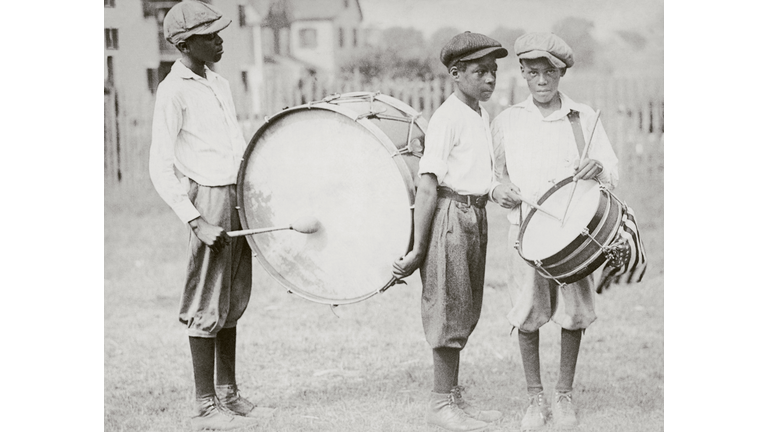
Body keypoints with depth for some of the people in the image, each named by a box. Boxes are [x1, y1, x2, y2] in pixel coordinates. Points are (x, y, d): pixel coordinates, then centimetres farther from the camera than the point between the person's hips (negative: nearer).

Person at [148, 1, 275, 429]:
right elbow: (160, 168, -14)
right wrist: (196, 222, -19)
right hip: (209, 199, -8)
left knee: (233, 302, 12)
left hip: (240, 198, 8)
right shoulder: (173, 92, -10)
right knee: (207, 306, -3)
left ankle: (229, 394, 20)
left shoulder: (220, 84, 15)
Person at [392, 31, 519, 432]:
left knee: (465, 311, 14)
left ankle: (453, 397, 23)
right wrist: (417, 248, -20)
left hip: (476, 216, 9)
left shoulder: (483, 117, 12)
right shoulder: (447, 118, -15)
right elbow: (427, 187, -18)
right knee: (449, 309, -2)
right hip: (451, 214, -9)